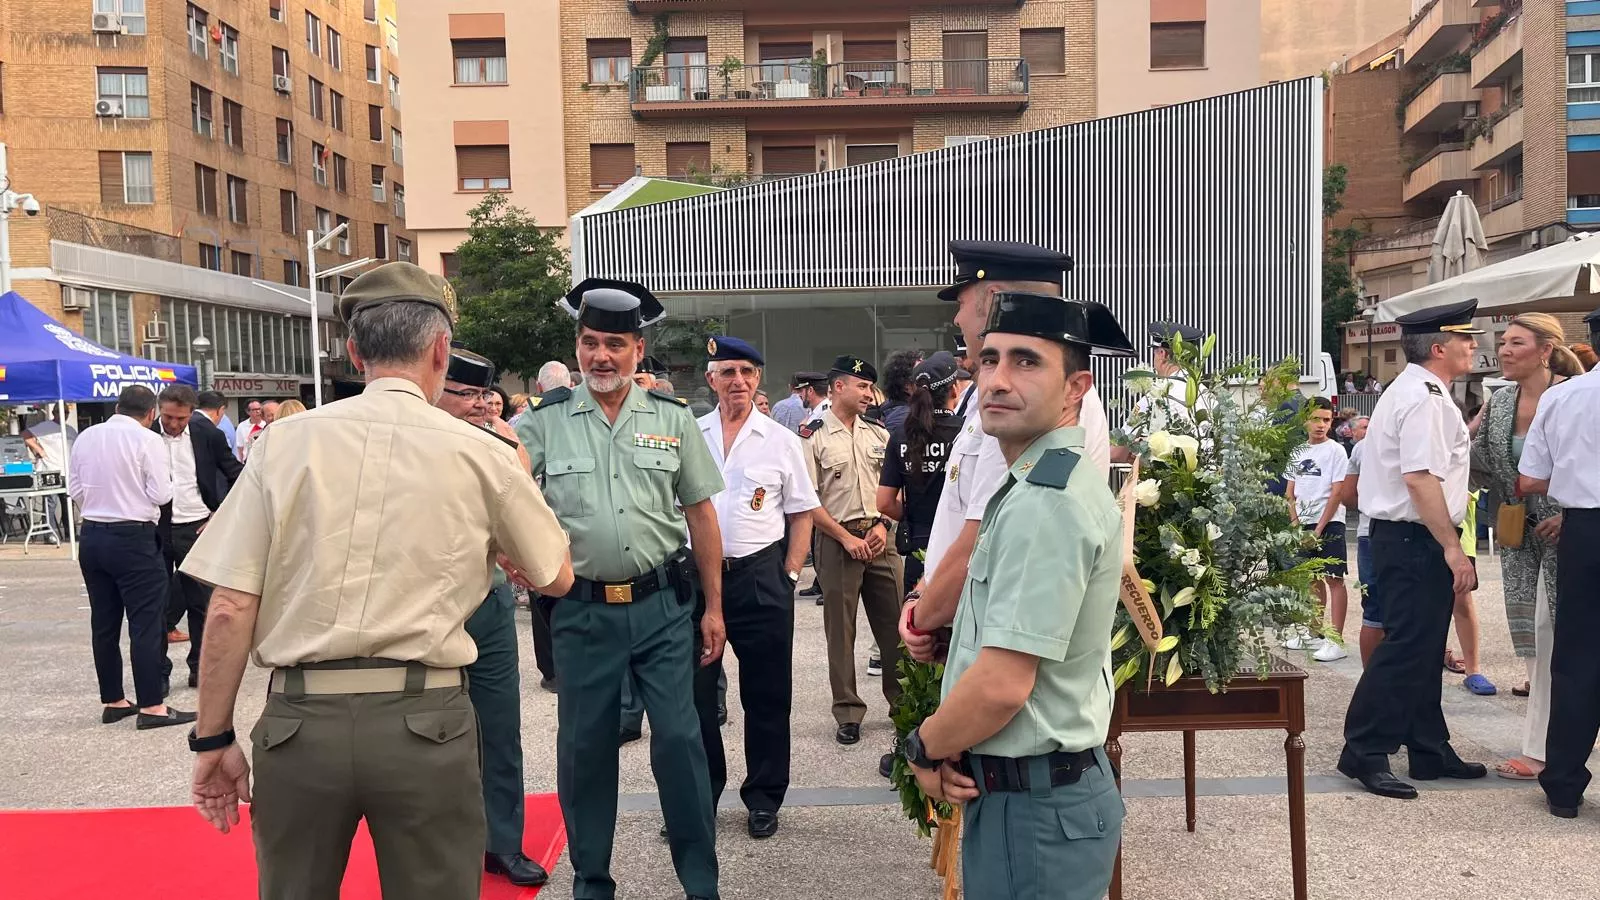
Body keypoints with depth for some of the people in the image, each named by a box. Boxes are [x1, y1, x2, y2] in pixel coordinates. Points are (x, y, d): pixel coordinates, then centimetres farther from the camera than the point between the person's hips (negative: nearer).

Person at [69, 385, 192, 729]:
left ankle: (113, 701, 21)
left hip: (92, 536, 7)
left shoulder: (86, 437, 7)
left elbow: (75, 488, 12)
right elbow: (161, 494, -12)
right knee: (146, 622, -3)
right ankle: (151, 706, -3)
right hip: (133, 538, -7)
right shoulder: (147, 441, -12)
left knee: (104, 623, 12)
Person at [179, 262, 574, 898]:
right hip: (423, 723, -1)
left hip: (297, 720, 2)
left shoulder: (285, 441, 0)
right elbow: (557, 577, 10)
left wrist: (213, 738, 7)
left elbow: (230, 608, -2)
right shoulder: (482, 453, -2)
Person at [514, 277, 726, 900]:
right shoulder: (546, 421, 0)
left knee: (679, 739, 1)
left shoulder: (672, 418, 3)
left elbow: (701, 514, 7)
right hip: (582, 609, 1)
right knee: (583, 748, 11)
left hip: (663, 606, 0)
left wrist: (712, 607, 6)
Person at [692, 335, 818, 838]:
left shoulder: (781, 441, 3)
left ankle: (764, 799, 23)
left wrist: (789, 575, -4)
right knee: (694, 691, 9)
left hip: (761, 576, -1)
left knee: (767, 694, 7)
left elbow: (802, 515, 5)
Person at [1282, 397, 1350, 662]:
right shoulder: (1298, 453, 11)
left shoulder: (1335, 450, -6)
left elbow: (1337, 493, -11)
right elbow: (1290, 493, 14)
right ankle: (1315, 633, 25)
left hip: (1329, 524, -6)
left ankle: (1336, 641, -7)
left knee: (1334, 579, -7)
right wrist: (1296, 523, 2)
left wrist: (1320, 527, -13)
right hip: (1304, 524, 6)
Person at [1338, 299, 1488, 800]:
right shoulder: (1424, 397, -16)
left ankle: (1430, 752, 26)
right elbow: (1420, 478, -24)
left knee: (1424, 649, 16)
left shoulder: (1414, 391, 17)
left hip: (1405, 538, 11)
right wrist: (1452, 548, -22)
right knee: (1406, 648, -8)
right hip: (1416, 539, -11)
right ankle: (1364, 753, -2)